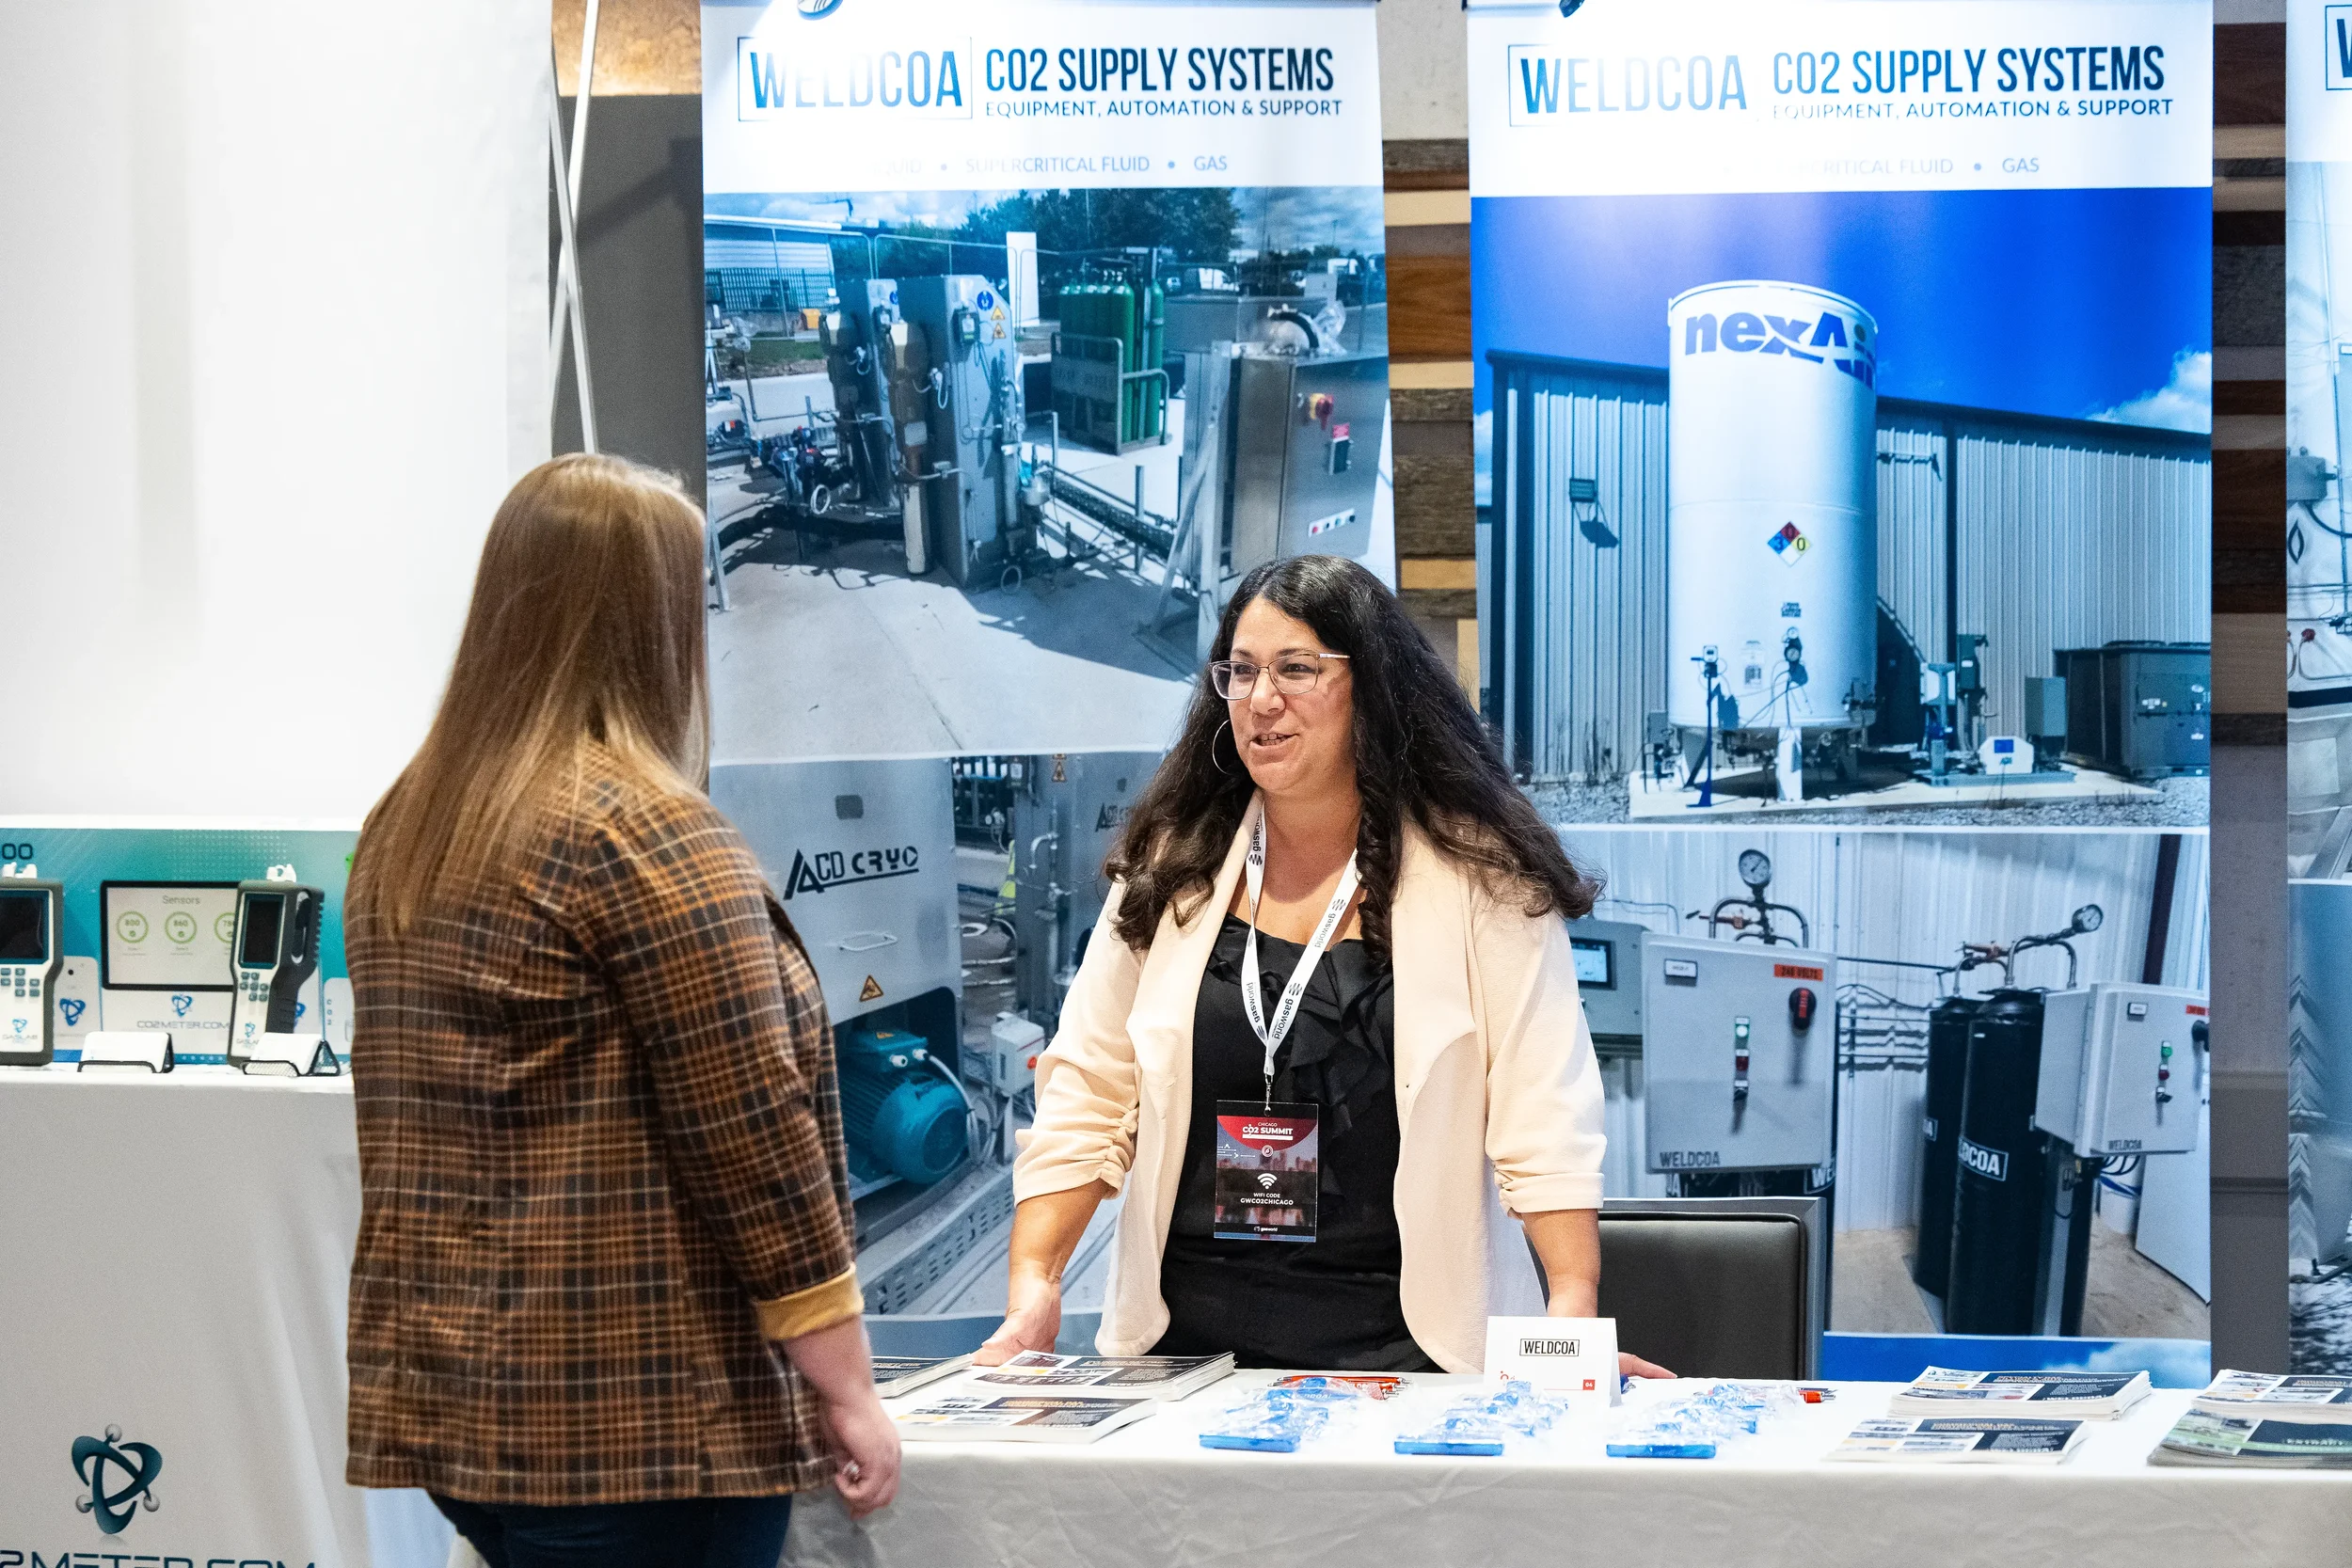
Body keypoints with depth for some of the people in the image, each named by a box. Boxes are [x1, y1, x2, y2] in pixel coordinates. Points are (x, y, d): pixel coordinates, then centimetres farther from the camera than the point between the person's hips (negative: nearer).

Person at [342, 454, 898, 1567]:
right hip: (640, 1411, -8)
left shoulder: (407, 826, 11)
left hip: (449, 1394, 8)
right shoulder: (647, 831, -14)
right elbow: (753, 1134, -16)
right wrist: (846, 1387, -11)